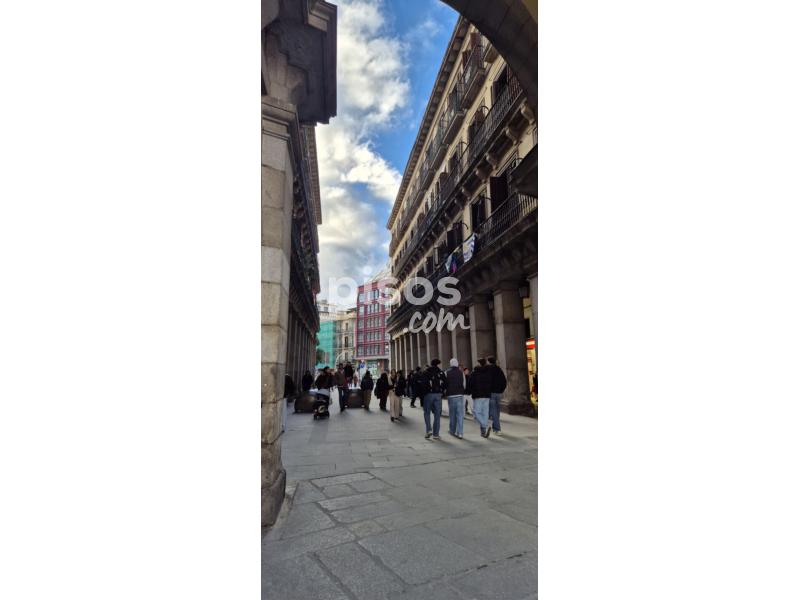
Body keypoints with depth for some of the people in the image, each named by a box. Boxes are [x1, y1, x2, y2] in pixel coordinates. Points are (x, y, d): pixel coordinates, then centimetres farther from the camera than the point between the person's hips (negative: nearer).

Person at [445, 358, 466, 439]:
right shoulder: (461, 372, 0)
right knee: (460, 414, 1)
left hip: (450, 395, 0)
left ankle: (452, 431, 24)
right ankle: (460, 433, -4)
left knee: (452, 414, 13)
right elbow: (464, 384, 2)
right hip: (460, 395, 0)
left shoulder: (447, 373, -3)